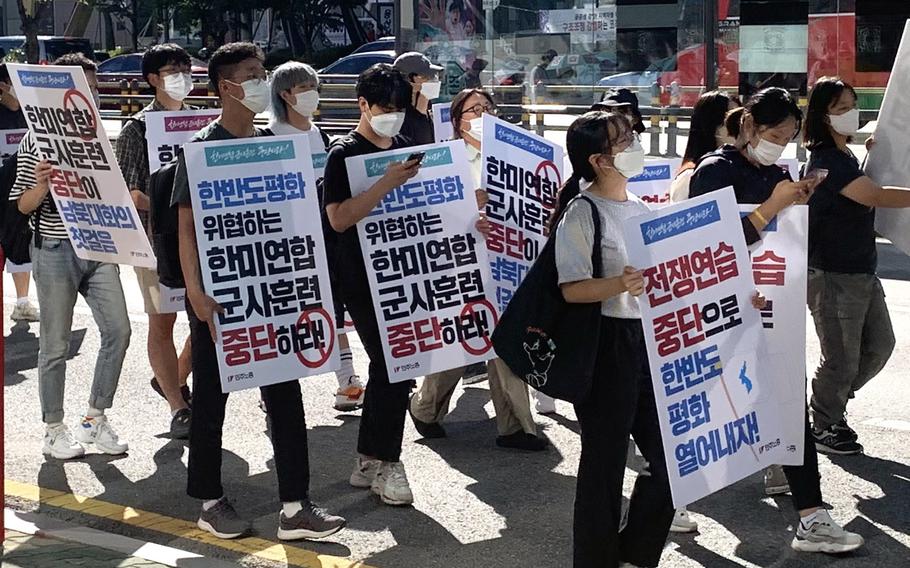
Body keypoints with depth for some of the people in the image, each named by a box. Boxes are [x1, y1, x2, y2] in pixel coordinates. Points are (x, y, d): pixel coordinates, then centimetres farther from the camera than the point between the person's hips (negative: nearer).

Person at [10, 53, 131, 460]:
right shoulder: (36, 141, -4)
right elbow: (22, 206, -3)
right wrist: (42, 185, -23)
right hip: (55, 251, -4)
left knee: (118, 330, -3)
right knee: (55, 345, 4)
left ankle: (95, 419, 13)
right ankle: (54, 430, 17)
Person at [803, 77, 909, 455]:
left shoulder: (845, 155, 12)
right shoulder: (826, 161, -19)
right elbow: (876, 196, -27)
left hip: (862, 272, 10)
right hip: (833, 277, -10)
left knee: (880, 346, 17)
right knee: (842, 359, 1)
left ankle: (831, 403, 33)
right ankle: (822, 427, 20)